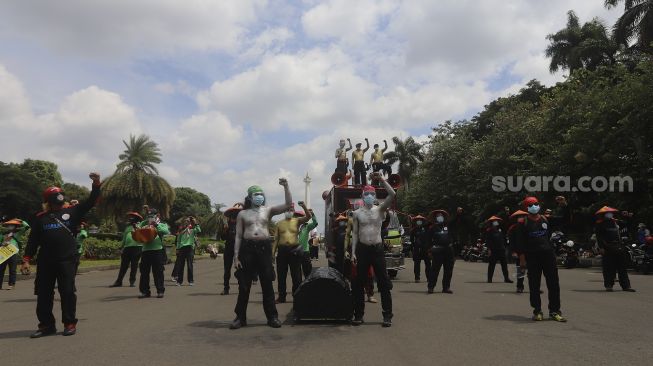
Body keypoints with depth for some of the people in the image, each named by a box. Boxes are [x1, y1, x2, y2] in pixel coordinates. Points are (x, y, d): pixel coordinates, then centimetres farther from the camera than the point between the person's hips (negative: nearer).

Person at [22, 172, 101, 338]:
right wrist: (27, 259, 3)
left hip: (67, 260, -2)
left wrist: (96, 184, -13)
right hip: (45, 261, 2)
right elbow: (33, 240, 9)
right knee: (43, 293, 8)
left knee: (67, 291, 1)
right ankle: (46, 324, 20)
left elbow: (90, 202, -2)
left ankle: (70, 323, 11)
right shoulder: (40, 217, 9)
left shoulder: (71, 211, 5)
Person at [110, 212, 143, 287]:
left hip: (137, 247, -5)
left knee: (134, 265, 1)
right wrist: (122, 248, 18)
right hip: (127, 247, 5)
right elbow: (124, 238, 23)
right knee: (123, 265, 5)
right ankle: (119, 282, 9)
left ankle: (132, 281, 9)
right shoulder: (128, 227, 20)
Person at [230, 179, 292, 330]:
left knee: (267, 284, 5)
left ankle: (272, 317, 13)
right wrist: (236, 256, -1)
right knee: (244, 285, 3)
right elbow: (238, 236, 7)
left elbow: (288, 205, 3)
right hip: (247, 247, 0)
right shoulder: (243, 214, 9)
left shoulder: (268, 210, 11)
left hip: (264, 247, 1)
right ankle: (240, 317, 14)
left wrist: (286, 187, -6)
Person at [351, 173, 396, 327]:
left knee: (384, 283, 0)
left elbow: (392, 195, -14)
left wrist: (382, 179, -14)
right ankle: (359, 314, 15)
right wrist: (353, 252, -1)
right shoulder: (357, 213, 6)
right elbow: (355, 233, 5)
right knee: (359, 283, 5)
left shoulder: (380, 209, 2)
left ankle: (387, 315, 7)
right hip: (362, 249, 1)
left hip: (377, 248, -1)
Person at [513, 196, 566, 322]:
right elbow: (520, 242, -1)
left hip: (548, 254, 3)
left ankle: (554, 311, 11)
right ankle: (537, 311, 12)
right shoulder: (522, 223, 1)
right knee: (534, 285, 3)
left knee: (553, 283, 3)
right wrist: (522, 258, -8)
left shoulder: (546, 220, 10)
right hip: (532, 257, -3)